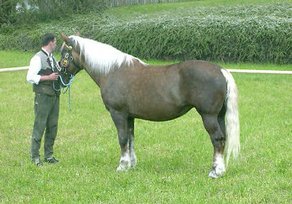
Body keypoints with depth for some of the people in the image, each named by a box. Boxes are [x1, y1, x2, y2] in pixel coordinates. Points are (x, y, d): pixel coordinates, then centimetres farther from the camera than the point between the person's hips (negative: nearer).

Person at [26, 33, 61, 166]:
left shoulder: (52, 58, 15)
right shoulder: (38, 58, -11)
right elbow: (30, 77, -17)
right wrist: (48, 77, -19)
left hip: (54, 96, 8)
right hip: (43, 97, -8)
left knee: (53, 126, 10)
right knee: (39, 126, -4)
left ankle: (49, 155, 19)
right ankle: (35, 156, 3)